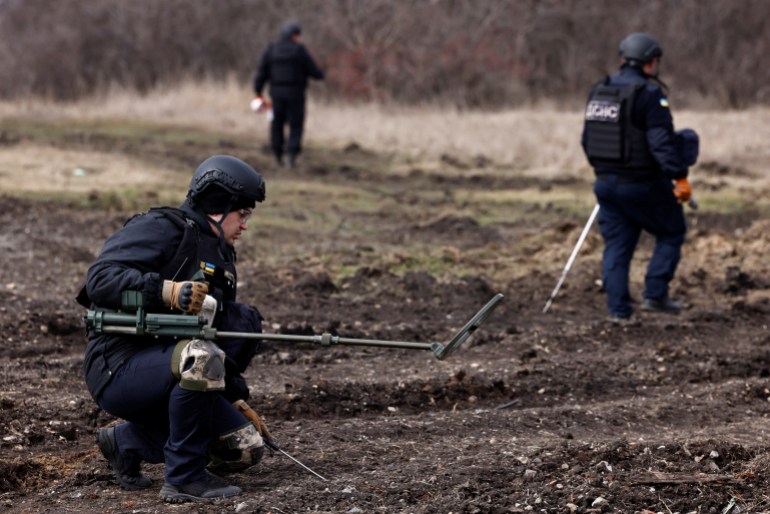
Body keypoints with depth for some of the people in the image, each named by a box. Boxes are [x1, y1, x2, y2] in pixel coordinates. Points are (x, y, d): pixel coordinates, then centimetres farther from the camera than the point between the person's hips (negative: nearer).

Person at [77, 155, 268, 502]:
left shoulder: (220, 257, 17)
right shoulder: (161, 229, -10)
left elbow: (222, 338, 25)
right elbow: (100, 278, -24)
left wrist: (236, 395, 15)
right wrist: (168, 290, -33)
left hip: (163, 374, 9)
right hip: (119, 369, -9)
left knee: (246, 448, 1)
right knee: (200, 358, -36)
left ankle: (128, 443, 18)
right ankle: (184, 478, -22)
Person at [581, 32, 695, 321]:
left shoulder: (599, 92, 8)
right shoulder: (650, 94, -15)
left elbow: (587, 140, 15)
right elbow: (661, 142, -22)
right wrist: (680, 177, -20)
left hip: (606, 184, 6)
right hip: (642, 185, -6)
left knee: (616, 246, 10)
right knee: (671, 233, 12)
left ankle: (618, 309, 6)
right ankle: (655, 295, 4)